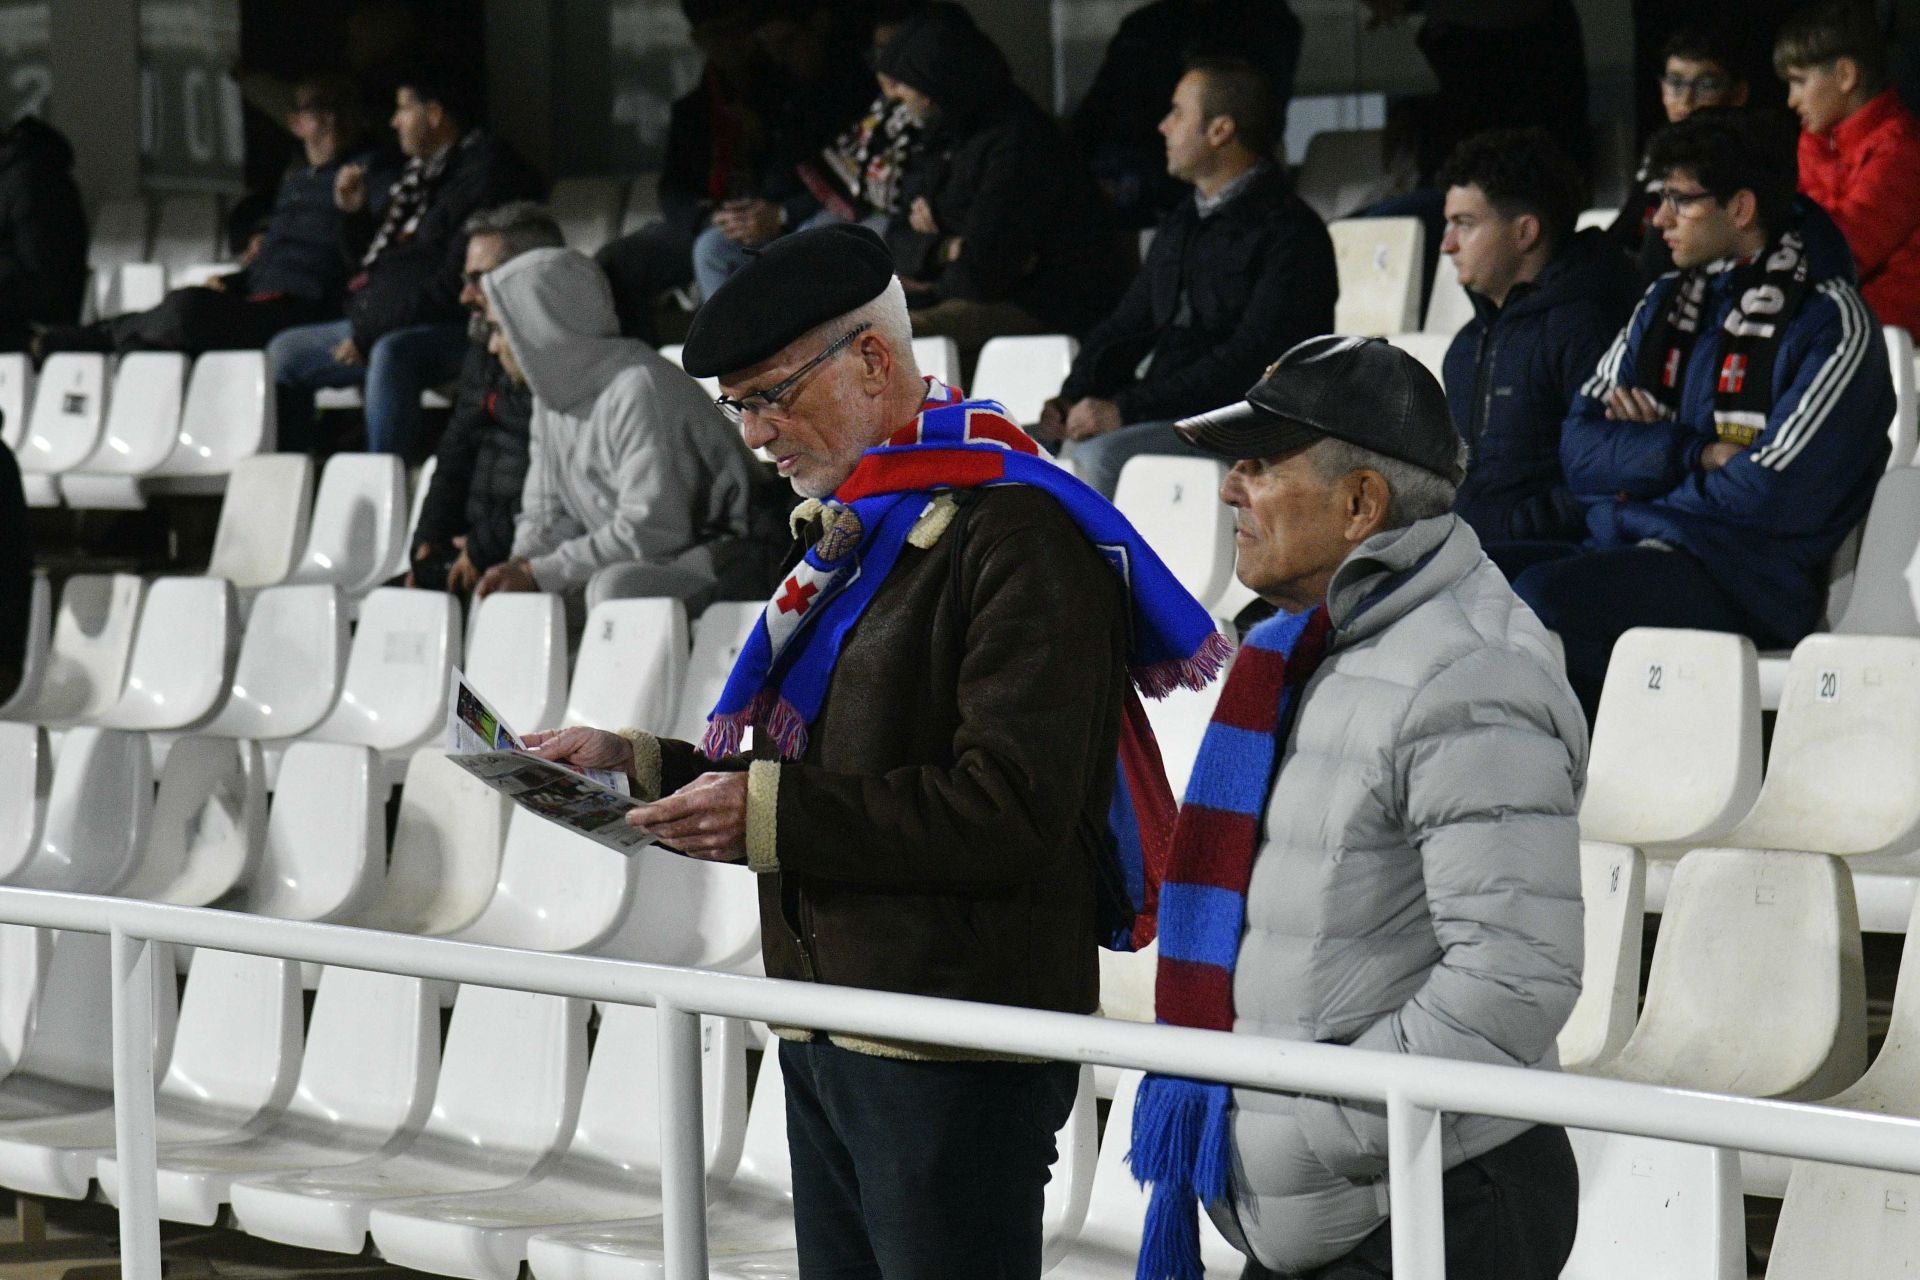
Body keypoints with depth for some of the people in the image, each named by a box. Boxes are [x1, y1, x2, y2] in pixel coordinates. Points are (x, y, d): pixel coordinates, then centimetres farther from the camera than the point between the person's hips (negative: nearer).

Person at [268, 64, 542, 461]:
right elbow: (374, 264, 28)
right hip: (385, 327, 10)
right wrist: (354, 214, 10)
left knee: (390, 355, -39)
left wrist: (371, 333, -19)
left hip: (452, 329, -10)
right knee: (285, 352, 9)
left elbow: (455, 283, -20)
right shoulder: (419, 172, 18)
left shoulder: (484, 171, -12)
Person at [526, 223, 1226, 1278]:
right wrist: (638, 766, 11)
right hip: (826, 1044, 10)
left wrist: (770, 812, -22)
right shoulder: (852, 534, 19)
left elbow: (1011, 811, -22)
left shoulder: (1019, 535, -14)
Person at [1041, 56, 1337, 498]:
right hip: (1163, 419, 8)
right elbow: (1125, 328, 22)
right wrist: (1074, 398, -1)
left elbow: (1250, 361, -19)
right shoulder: (1182, 226, 21)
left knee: (1101, 454, -32)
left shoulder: (1290, 233, -9)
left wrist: (1126, 409, -23)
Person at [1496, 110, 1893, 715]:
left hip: (1748, 581, -7)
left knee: (1543, 595, -32)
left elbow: (1773, 497, -13)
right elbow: (1580, 450, 11)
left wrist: (1644, 460, -1)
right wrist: (1696, 455, -6)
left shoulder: (1828, 324, -3)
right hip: (1621, 548, 7)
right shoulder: (1665, 302, 19)